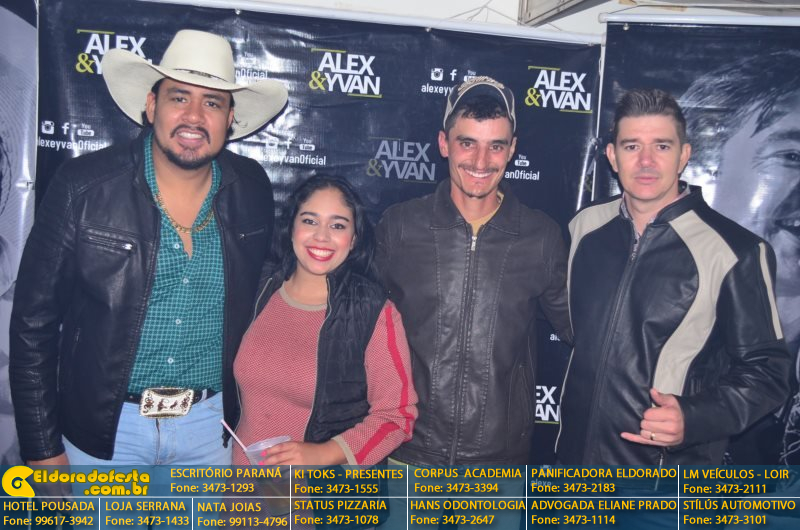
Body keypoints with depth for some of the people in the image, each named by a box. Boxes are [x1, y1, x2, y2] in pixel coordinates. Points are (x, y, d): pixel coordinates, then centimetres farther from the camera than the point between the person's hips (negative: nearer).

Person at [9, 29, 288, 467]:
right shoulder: (82, 186, -12)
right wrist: (43, 447, -6)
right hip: (102, 427, -1)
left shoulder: (252, 190, -5)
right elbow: (34, 321, -8)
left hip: (212, 427, 2)